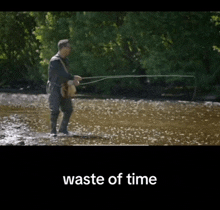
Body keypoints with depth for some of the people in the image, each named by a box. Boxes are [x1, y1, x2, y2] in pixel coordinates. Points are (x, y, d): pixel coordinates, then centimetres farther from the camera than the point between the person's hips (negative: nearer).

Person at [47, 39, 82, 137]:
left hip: (63, 88, 8)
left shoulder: (65, 60, 12)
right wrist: (74, 78, -22)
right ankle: (53, 131, -3)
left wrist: (73, 81, -2)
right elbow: (61, 74, -24)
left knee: (68, 109, 8)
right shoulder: (54, 61, -16)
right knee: (55, 110, -13)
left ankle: (63, 128, 22)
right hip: (54, 88, -8)